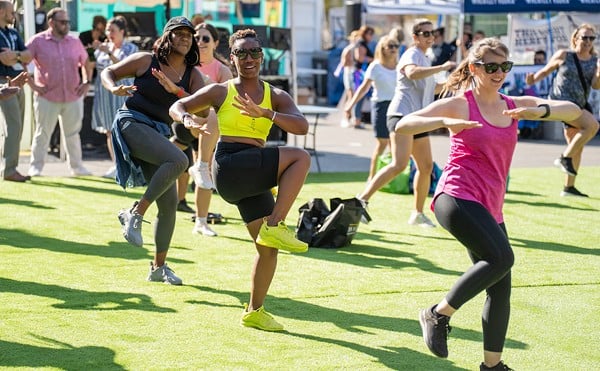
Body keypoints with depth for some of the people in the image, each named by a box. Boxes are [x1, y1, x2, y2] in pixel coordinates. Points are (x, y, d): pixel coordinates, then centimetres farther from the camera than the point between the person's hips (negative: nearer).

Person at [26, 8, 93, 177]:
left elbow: (86, 64, 22)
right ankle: (35, 168, 7)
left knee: (72, 134, 12)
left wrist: (86, 83, 8)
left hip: (73, 98, 4)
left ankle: (76, 167, 21)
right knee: (42, 133, 1)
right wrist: (33, 85, -10)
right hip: (47, 98, -4)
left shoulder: (75, 42, 9)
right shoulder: (38, 41, -4)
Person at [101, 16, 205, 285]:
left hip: (159, 134, 6)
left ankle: (159, 267, 18)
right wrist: (115, 89, -15)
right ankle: (136, 213, -19)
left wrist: (175, 90, -22)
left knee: (169, 203, 4)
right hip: (132, 124, -6)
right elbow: (108, 72, 7)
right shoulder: (146, 60, -2)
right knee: (179, 160, -32)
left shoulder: (193, 76, 7)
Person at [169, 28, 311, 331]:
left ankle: (254, 312, 18)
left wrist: (264, 113, -21)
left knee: (269, 247, 4)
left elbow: (302, 126, -6)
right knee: (300, 158, -22)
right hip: (229, 167, -5)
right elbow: (176, 107, 11)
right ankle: (275, 226, -21)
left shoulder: (276, 97, 12)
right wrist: (188, 118, -14)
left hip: (253, 179, 5)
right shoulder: (221, 92, 6)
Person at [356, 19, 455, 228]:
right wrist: (442, 67, -30)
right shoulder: (412, 54, -7)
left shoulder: (424, 59, 23)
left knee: (426, 167, 8)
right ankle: (362, 200, -21)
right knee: (399, 164, -22)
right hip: (402, 114, -10)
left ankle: (418, 214, 18)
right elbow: (412, 73, -32)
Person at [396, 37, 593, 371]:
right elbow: (403, 126, -9)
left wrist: (541, 110, -15)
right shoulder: (458, 104, -1)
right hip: (457, 196, -7)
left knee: (501, 287, 6)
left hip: (491, 207, 7)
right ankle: (439, 315, -12)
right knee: (502, 257, -27)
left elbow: (573, 111, 6)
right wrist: (444, 122, -26)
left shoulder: (515, 105, 13)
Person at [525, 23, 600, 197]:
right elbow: (546, 70, 6)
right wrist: (534, 79, -13)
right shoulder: (564, 55, -3)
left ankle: (568, 187, 22)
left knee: (577, 146, 12)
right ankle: (565, 158, -15)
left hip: (580, 105, 7)